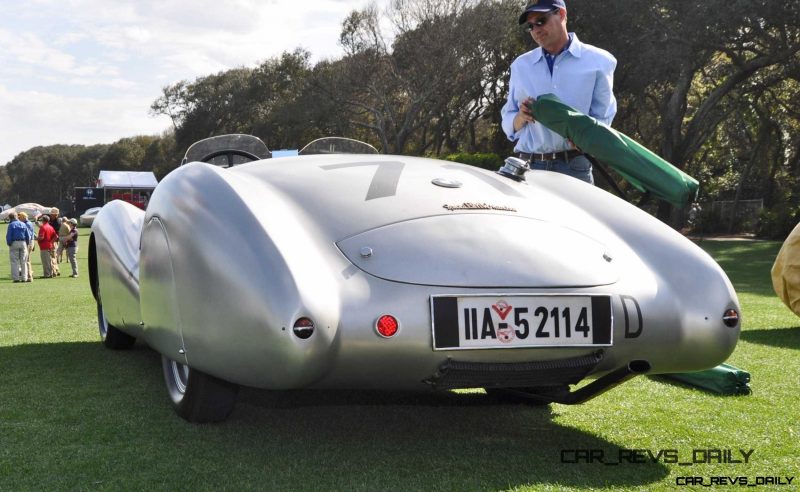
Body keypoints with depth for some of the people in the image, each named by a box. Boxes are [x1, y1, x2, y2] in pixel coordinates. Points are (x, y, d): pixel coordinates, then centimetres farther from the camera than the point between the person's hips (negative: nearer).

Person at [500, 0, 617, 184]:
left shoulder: (597, 62, 5)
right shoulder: (521, 65, 15)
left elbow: (601, 120, 2)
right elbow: (508, 125, 15)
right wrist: (522, 117, -8)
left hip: (574, 167, -2)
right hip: (528, 166, 3)